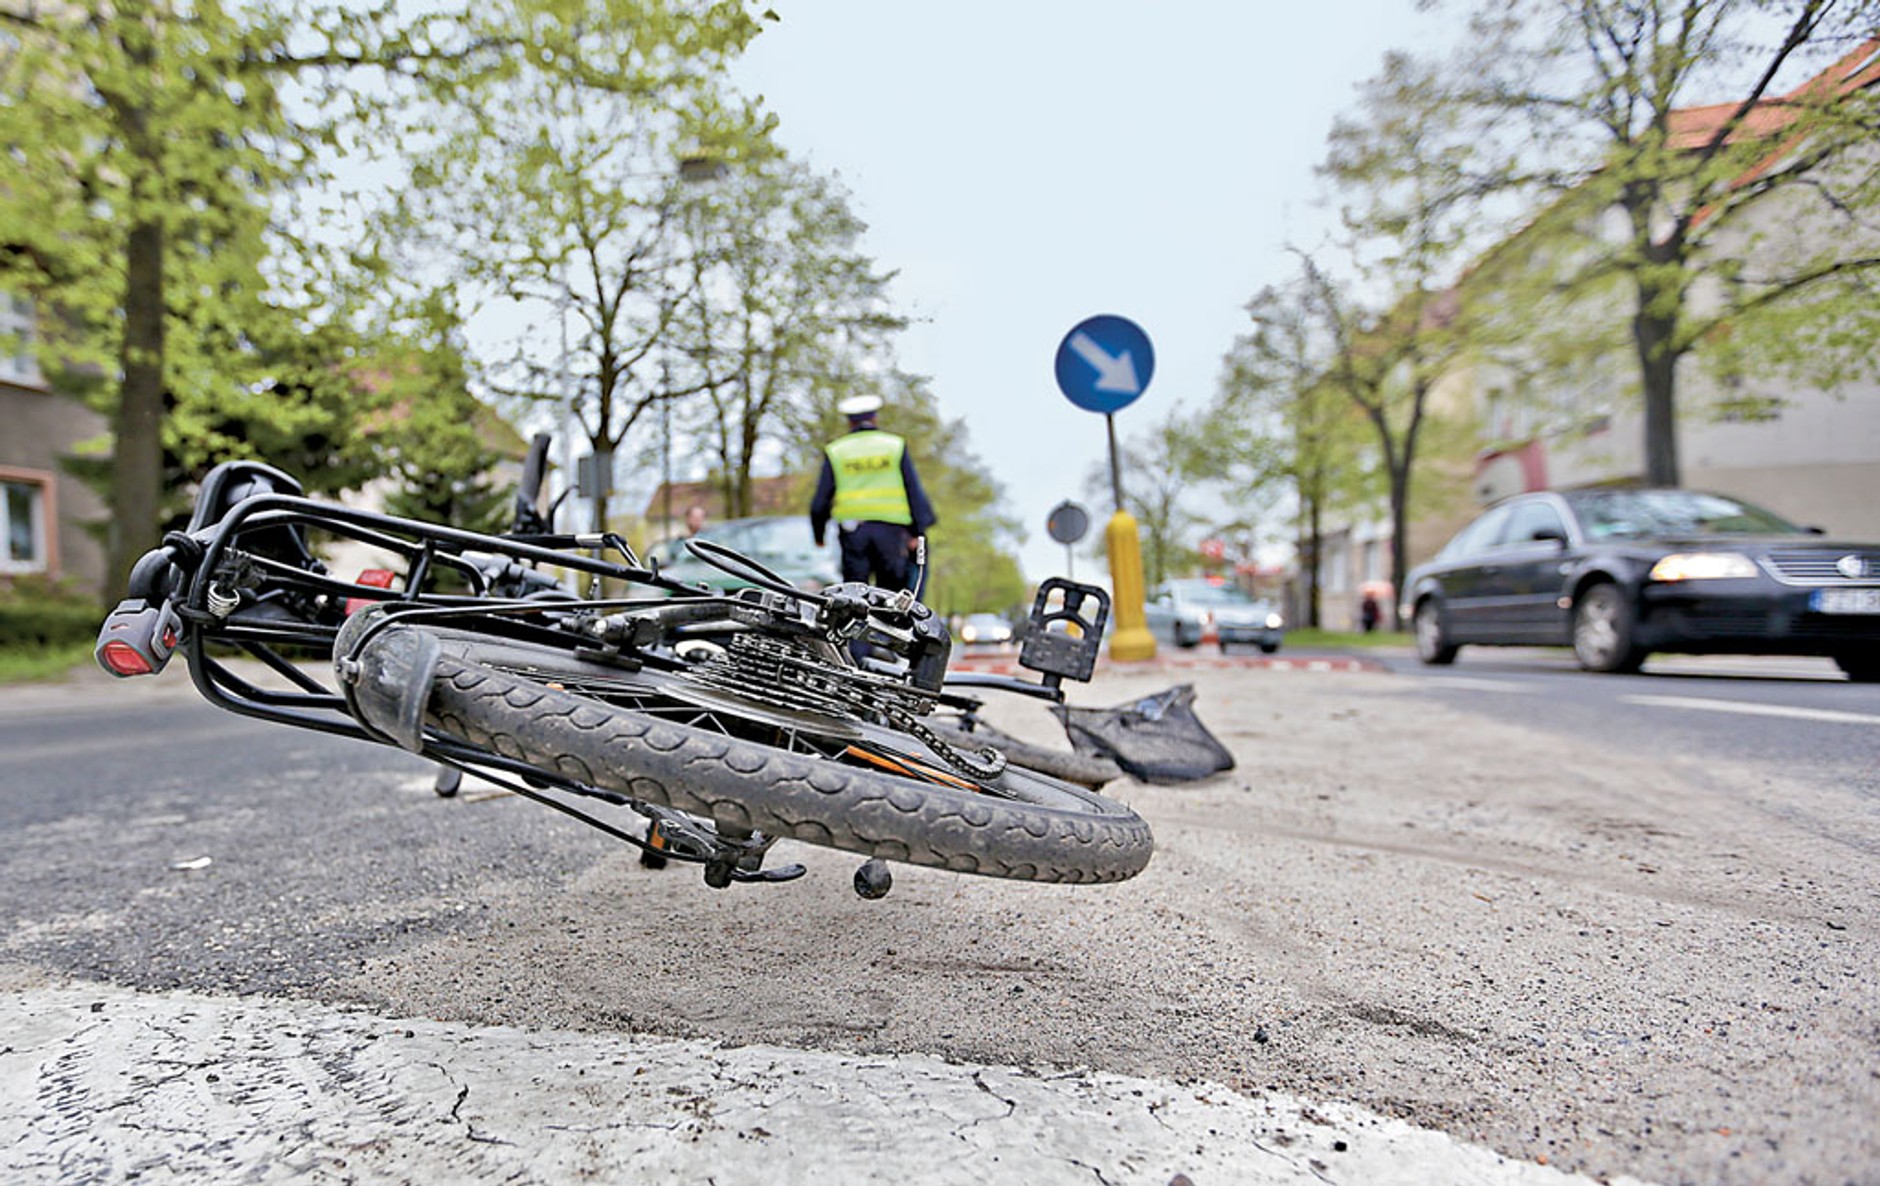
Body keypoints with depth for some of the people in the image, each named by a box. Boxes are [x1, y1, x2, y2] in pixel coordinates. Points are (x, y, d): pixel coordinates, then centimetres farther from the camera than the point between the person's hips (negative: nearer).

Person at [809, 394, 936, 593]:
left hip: (851, 528, 1)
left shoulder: (835, 451, 8)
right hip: (890, 527, -1)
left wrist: (819, 534, 19)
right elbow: (914, 491, 6)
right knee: (893, 588, 3)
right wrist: (917, 531, 11)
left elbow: (821, 499, 7)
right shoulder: (895, 445, 8)